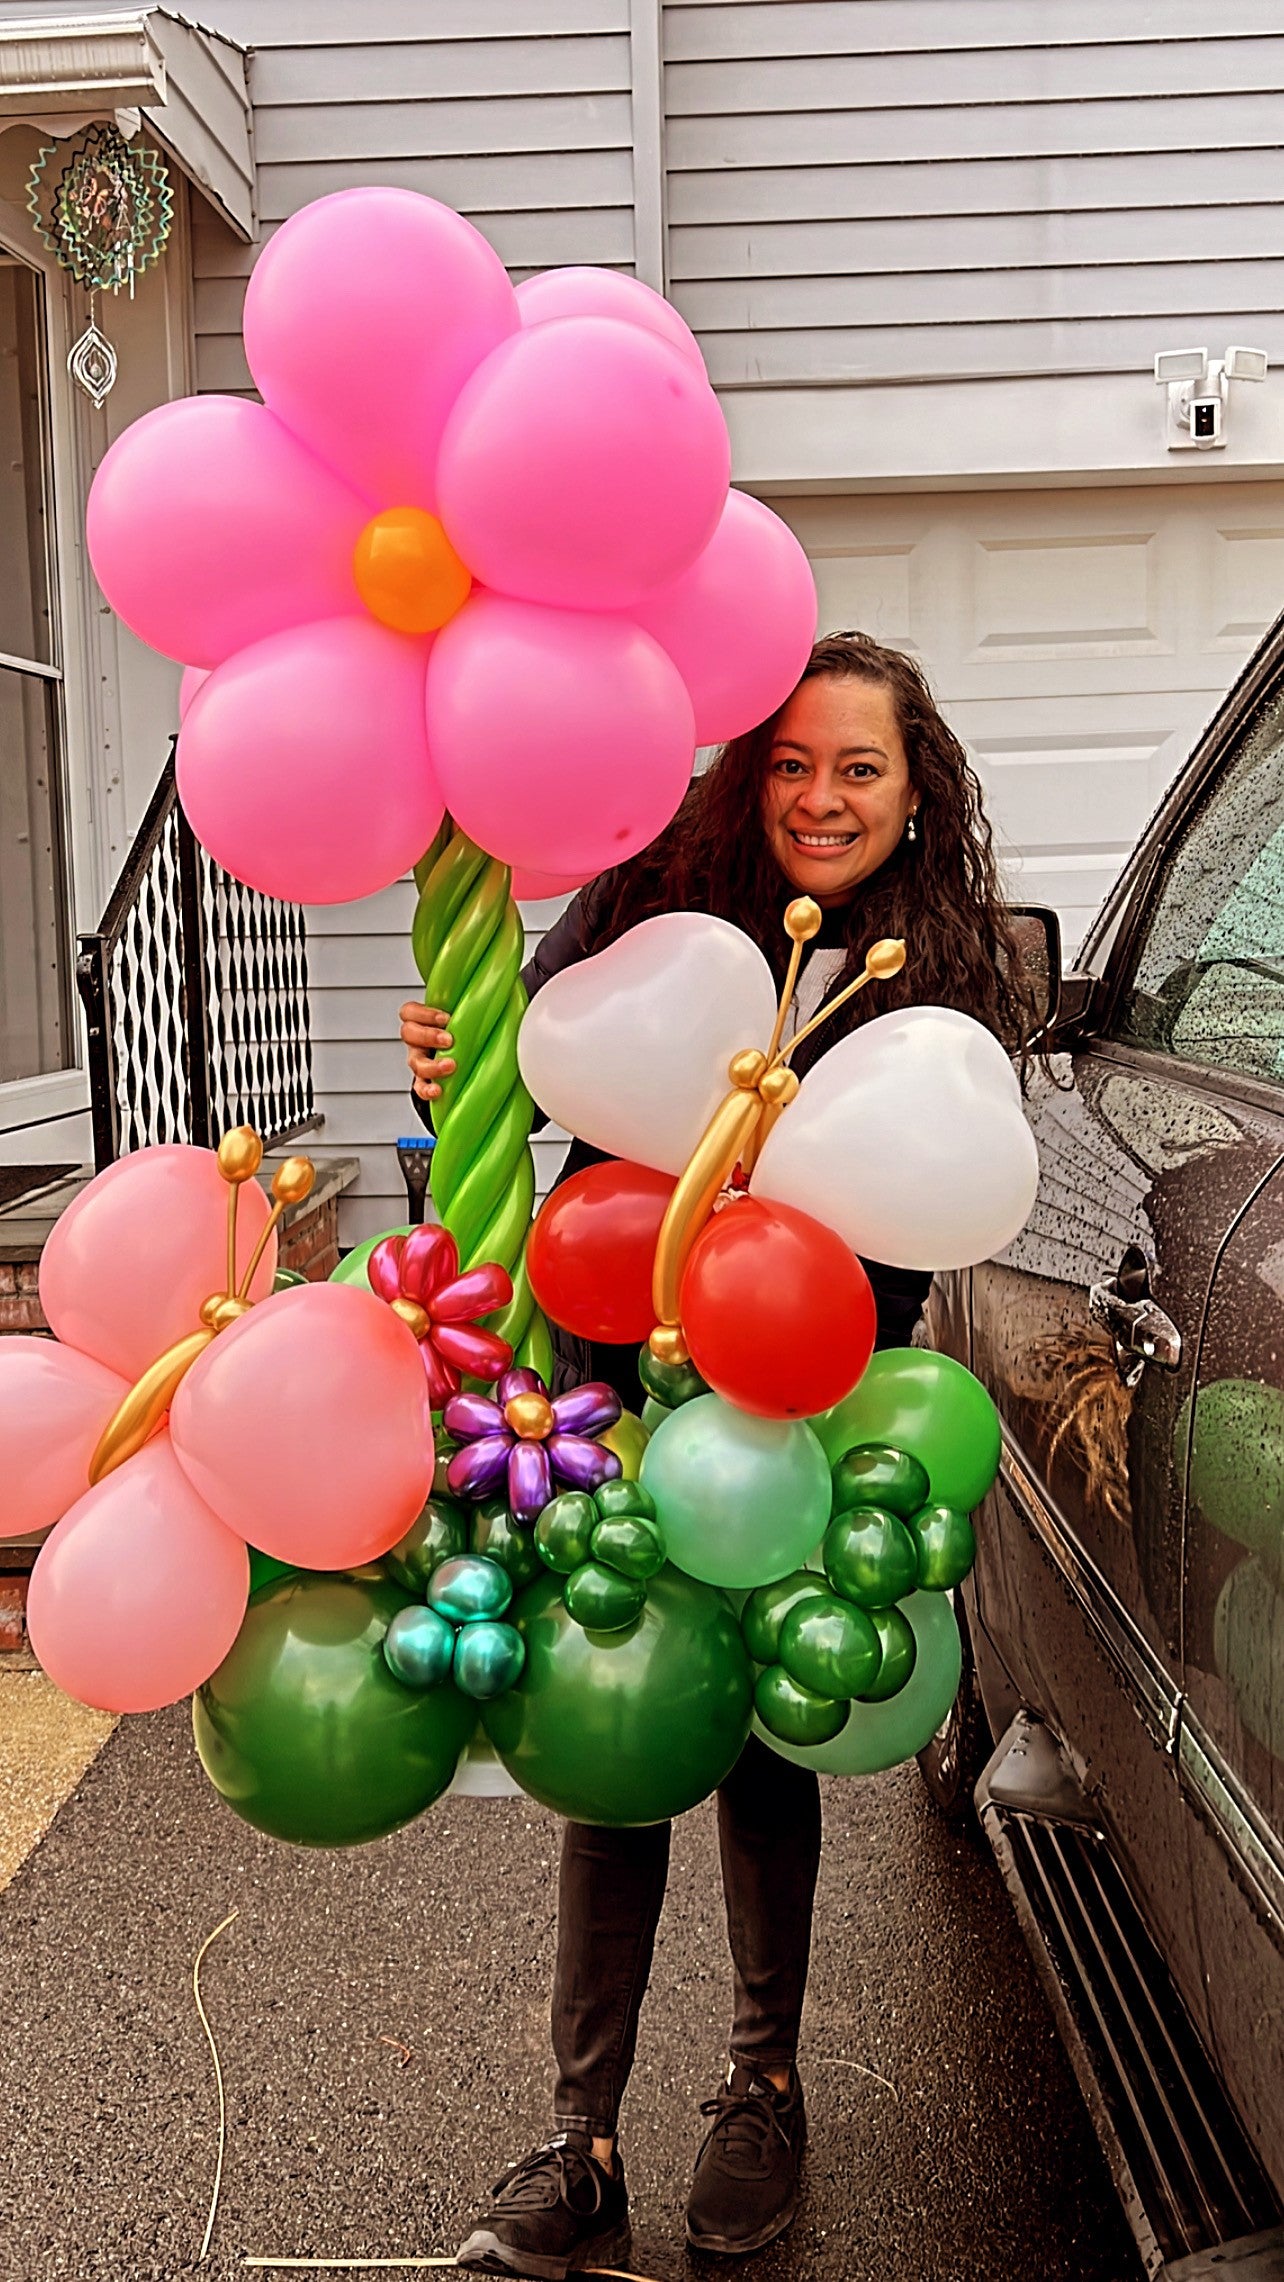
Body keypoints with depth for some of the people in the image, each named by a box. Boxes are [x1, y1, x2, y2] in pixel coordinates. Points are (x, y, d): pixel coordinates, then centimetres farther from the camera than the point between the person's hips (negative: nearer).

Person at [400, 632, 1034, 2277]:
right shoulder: (649, 903, -5)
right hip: (614, 1389, 0)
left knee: (761, 1735, 11)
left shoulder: (952, 973, -4)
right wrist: (456, 1075, -30)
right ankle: (582, 2145, 16)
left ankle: (764, 2085, 35)